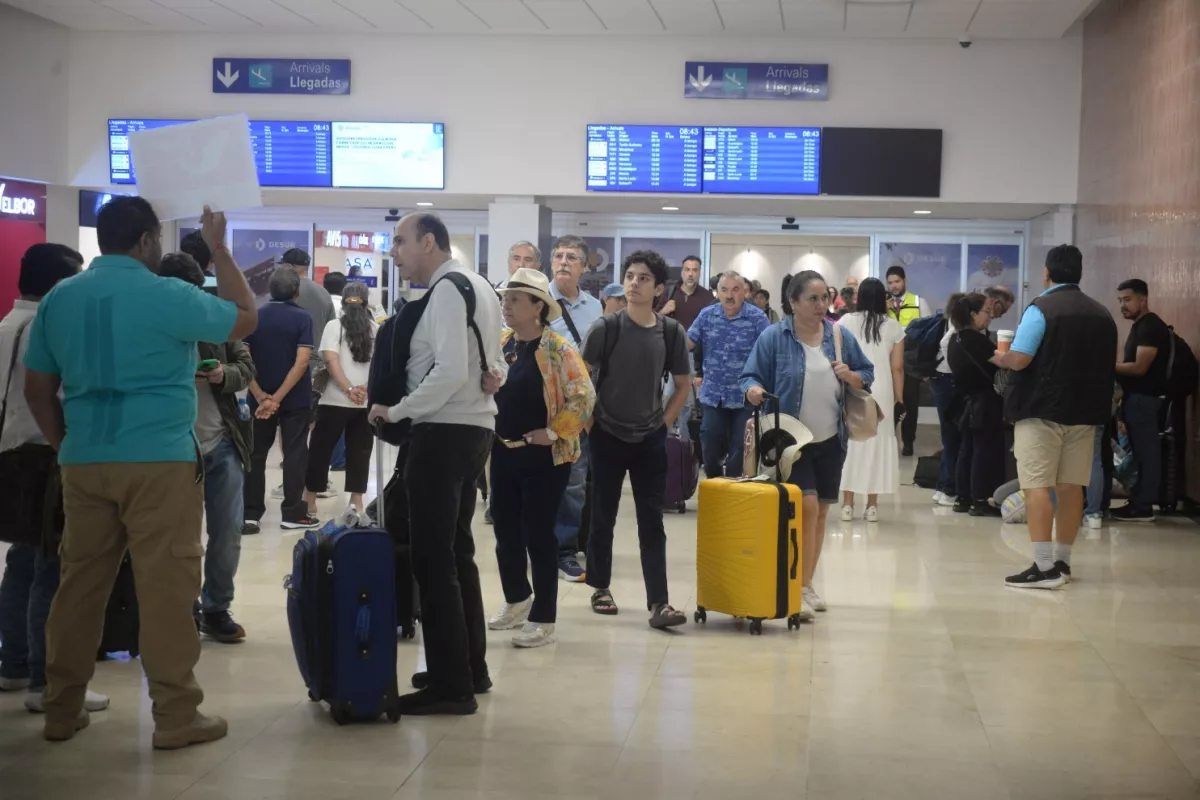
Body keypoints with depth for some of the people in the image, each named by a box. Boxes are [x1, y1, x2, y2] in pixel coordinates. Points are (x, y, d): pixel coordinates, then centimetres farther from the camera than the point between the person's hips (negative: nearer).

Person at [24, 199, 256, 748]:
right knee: (165, 586, -2)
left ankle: (61, 710, 18)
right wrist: (218, 249, 10)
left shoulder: (59, 298, 8)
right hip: (159, 460, -5)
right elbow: (246, 320, 4)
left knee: (79, 582, 12)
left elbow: (37, 389, 11)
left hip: (84, 462, 6)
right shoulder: (166, 295, -9)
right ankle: (175, 717, 1)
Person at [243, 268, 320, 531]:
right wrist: (279, 397, -14)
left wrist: (262, 396, -9)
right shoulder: (302, 318, -7)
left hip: (260, 398, 3)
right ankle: (292, 512, 6)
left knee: (256, 455, 9)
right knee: (295, 454, 5)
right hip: (294, 399, -3)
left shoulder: (254, 317, 2)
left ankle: (250, 514, 8)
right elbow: (301, 362, -16)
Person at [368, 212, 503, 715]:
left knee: (433, 559, -5)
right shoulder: (478, 285, 15)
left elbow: (450, 372, -25)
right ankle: (470, 668, 27)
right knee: (456, 553, 18)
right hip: (475, 427, 10)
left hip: (445, 432, -10)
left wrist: (396, 411, -16)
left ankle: (451, 686, -2)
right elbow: (493, 364, 21)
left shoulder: (447, 289, -15)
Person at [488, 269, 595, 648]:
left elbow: (584, 397, -16)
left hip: (543, 457, -6)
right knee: (505, 531, 14)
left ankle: (543, 620, 9)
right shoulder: (500, 343, 6)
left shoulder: (558, 348, -12)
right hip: (503, 453, 6)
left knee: (538, 535, -1)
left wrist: (553, 433, -16)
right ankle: (517, 601, 35)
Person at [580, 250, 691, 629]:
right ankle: (601, 587, 24)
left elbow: (683, 385, 9)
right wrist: (591, 420, -4)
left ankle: (659, 602, -3)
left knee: (652, 521, -1)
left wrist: (664, 422, 3)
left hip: (651, 439, 1)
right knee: (603, 517, 8)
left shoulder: (672, 332, -2)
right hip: (607, 436, -1)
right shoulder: (605, 328, -7)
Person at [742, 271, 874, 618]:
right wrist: (753, 389, -29)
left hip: (831, 440, 5)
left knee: (820, 511, 11)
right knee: (807, 506, -13)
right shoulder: (774, 337, -8)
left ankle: (806, 585, 24)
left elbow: (867, 375, 11)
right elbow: (751, 376, -7)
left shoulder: (841, 337, 3)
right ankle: (798, 589, -4)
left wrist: (851, 376, -10)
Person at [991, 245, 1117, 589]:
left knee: (1037, 486, -6)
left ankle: (1044, 567, -12)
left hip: (1041, 410, -6)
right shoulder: (1102, 314, 10)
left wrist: (999, 358, 3)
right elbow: (1109, 366, 16)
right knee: (1071, 486, 10)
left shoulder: (1041, 308, -9)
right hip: (1084, 412, 6)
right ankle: (1062, 561, 17)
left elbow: (1018, 360, -16)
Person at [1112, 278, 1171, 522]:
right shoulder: (1139, 326, 19)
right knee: (1140, 452, 11)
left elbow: (1140, 367, -19)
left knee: (1146, 452, -7)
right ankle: (1138, 502, 15)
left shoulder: (1151, 327, -13)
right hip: (1135, 397, 10)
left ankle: (1143, 507, -6)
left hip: (1144, 398, -10)